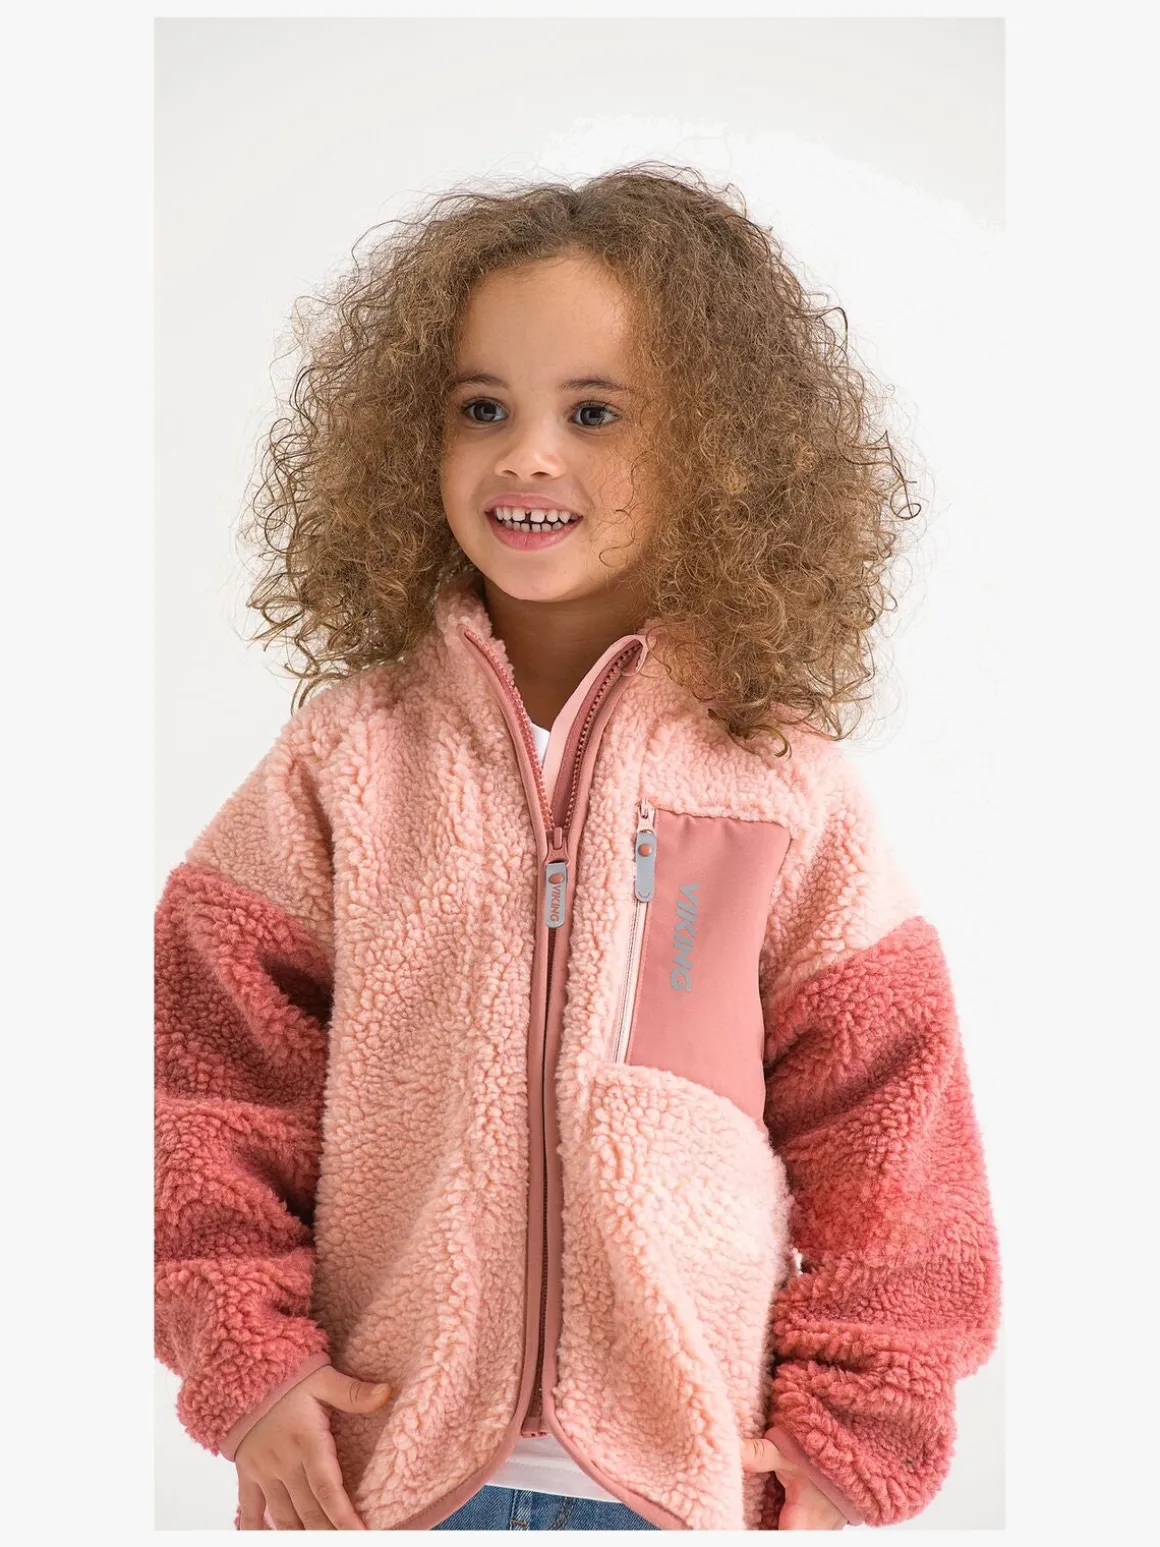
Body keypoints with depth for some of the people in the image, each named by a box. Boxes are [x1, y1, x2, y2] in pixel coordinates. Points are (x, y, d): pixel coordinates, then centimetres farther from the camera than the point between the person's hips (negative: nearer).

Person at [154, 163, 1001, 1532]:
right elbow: (217, 1072, 0)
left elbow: (882, 1124, 0)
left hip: (700, 1473, 0)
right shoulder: (349, 756, -2)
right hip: (387, 1462, 1)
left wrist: (850, 1432, -2)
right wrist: (247, 1355, -6)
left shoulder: (783, 783, -4)